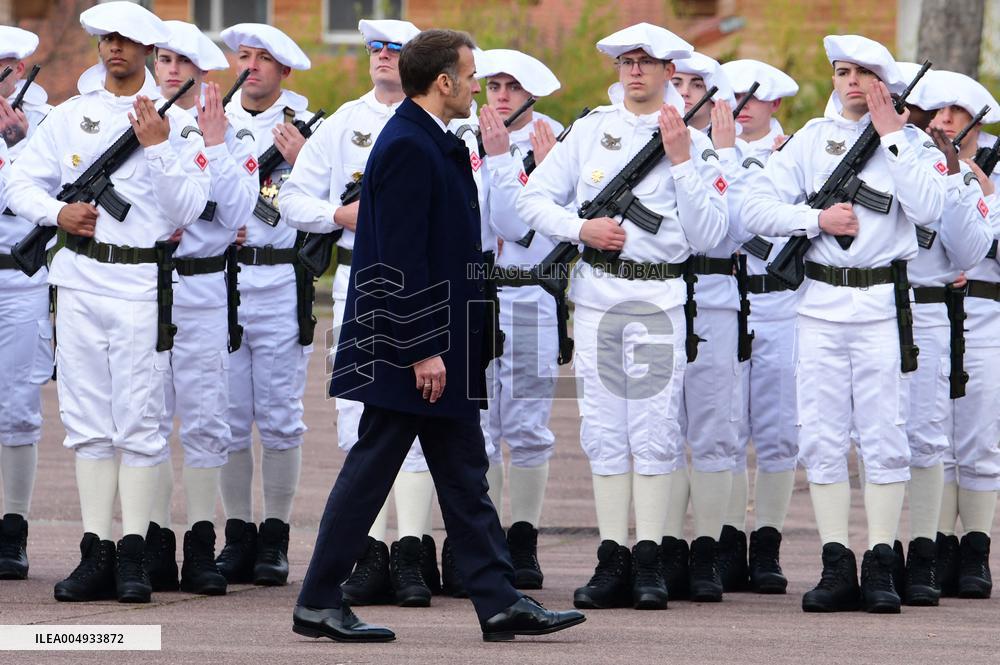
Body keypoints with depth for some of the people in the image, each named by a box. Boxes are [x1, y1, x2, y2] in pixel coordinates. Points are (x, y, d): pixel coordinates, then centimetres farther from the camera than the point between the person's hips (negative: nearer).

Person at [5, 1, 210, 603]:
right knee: (88, 422, 4)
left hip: (140, 282, -3)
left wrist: (159, 147, -14)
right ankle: (96, 554, 7)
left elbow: (188, 209, -5)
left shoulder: (177, 122, 3)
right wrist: (58, 212, -6)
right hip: (80, 277, 3)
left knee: (139, 423, -4)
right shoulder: (71, 116, 11)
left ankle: (133, 555, 0)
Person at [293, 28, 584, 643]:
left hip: (440, 343, 10)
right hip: (412, 345, -10)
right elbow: (402, 259, -22)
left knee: (465, 475, 9)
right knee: (371, 470, -3)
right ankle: (319, 603, 4)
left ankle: (501, 603, 9)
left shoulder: (430, 144, 14)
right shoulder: (407, 148, -18)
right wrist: (423, 350, -23)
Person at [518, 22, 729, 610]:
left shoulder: (694, 145, 4)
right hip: (596, 294, 2)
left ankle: (649, 562, -2)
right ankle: (613, 562, 4)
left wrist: (681, 163, -10)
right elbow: (535, 198, 10)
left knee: (655, 428, -7)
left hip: (659, 298, -2)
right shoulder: (591, 130, 11)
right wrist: (581, 229, -7)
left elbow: (707, 236, -4)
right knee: (604, 429, 2)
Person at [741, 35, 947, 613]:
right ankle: (837, 567, 5)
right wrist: (817, 219, -10)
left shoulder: (909, 141, 6)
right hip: (822, 302, 2)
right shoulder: (812, 139, 10)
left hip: (884, 302, -2)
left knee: (884, 434, -4)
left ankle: (881, 567, 0)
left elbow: (928, 209, -11)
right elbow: (758, 208, 4)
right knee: (822, 437, 0)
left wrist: (891, 137, -8)